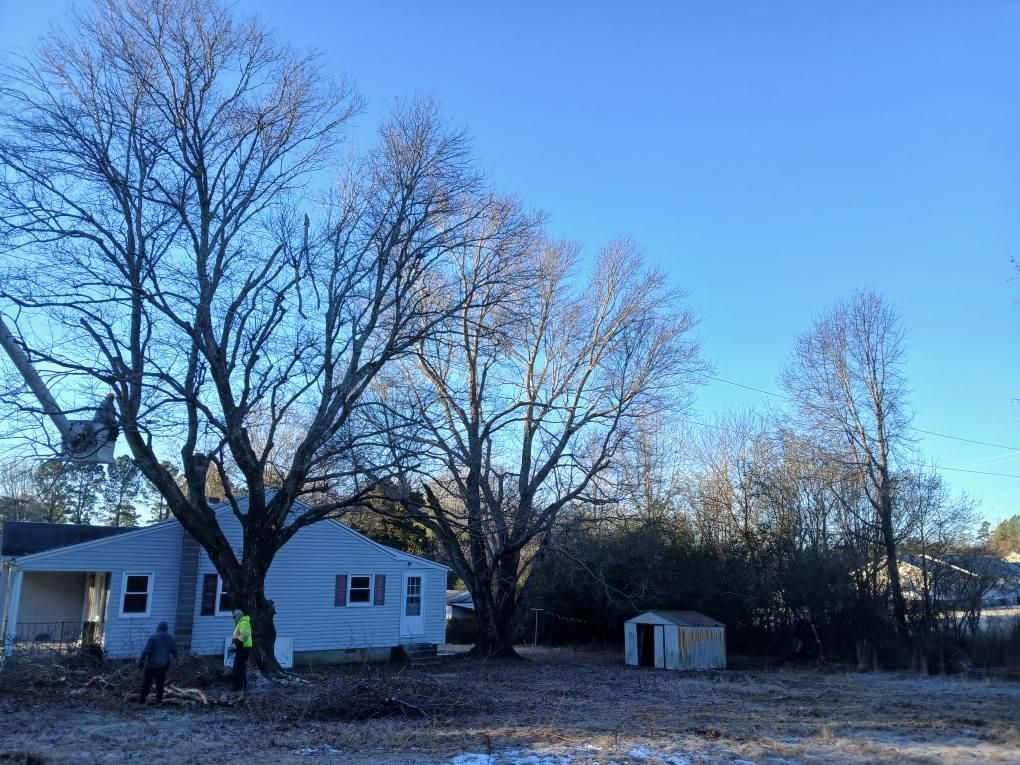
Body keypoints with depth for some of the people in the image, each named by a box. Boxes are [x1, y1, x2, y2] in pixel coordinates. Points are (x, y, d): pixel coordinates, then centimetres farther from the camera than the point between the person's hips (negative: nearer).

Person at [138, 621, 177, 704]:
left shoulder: (152, 637, -10)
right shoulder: (170, 638, 1)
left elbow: (146, 651, -15)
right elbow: (174, 651, 7)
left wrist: (141, 661, -6)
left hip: (152, 664, -3)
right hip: (163, 665, 3)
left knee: (146, 683, 7)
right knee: (160, 684, 12)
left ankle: (141, 700, 9)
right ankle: (159, 701, 11)